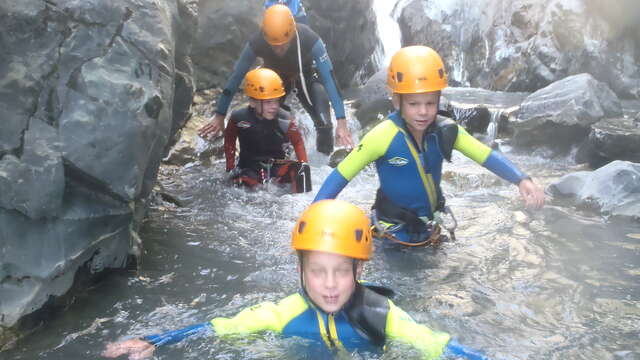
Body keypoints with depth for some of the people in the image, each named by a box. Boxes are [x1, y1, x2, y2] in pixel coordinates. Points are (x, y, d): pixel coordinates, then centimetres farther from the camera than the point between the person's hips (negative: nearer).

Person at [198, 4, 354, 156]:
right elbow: (236, 77, -25)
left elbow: (329, 78, -39)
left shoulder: (310, 39, -39)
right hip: (275, 78, 2)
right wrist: (219, 116, -21)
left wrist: (341, 122, -45)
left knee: (324, 124, -20)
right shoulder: (257, 43, -35)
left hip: (306, 77, -1)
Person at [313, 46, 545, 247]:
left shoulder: (445, 131, -15)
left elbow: (487, 156, -13)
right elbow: (341, 175, -25)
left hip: (428, 228, 5)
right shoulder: (383, 137, -28)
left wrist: (522, 180, -30)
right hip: (394, 234, -4)